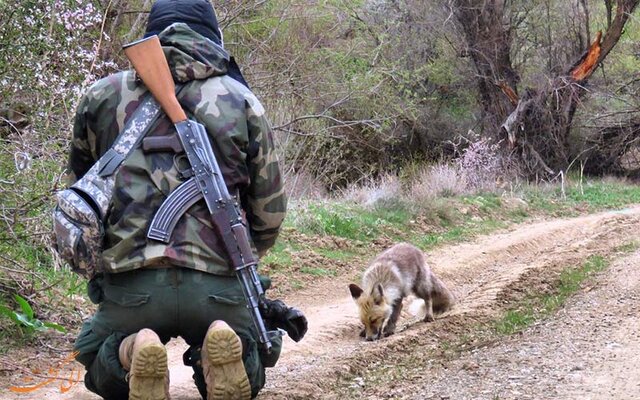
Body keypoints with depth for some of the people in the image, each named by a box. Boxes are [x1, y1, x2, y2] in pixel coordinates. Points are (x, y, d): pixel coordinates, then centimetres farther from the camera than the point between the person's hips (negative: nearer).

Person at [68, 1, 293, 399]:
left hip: (129, 284, 0)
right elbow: (270, 210, 12)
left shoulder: (103, 96, 11)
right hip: (219, 287, 0)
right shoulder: (242, 101, 9)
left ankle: (130, 354, -9)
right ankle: (223, 356, -10)